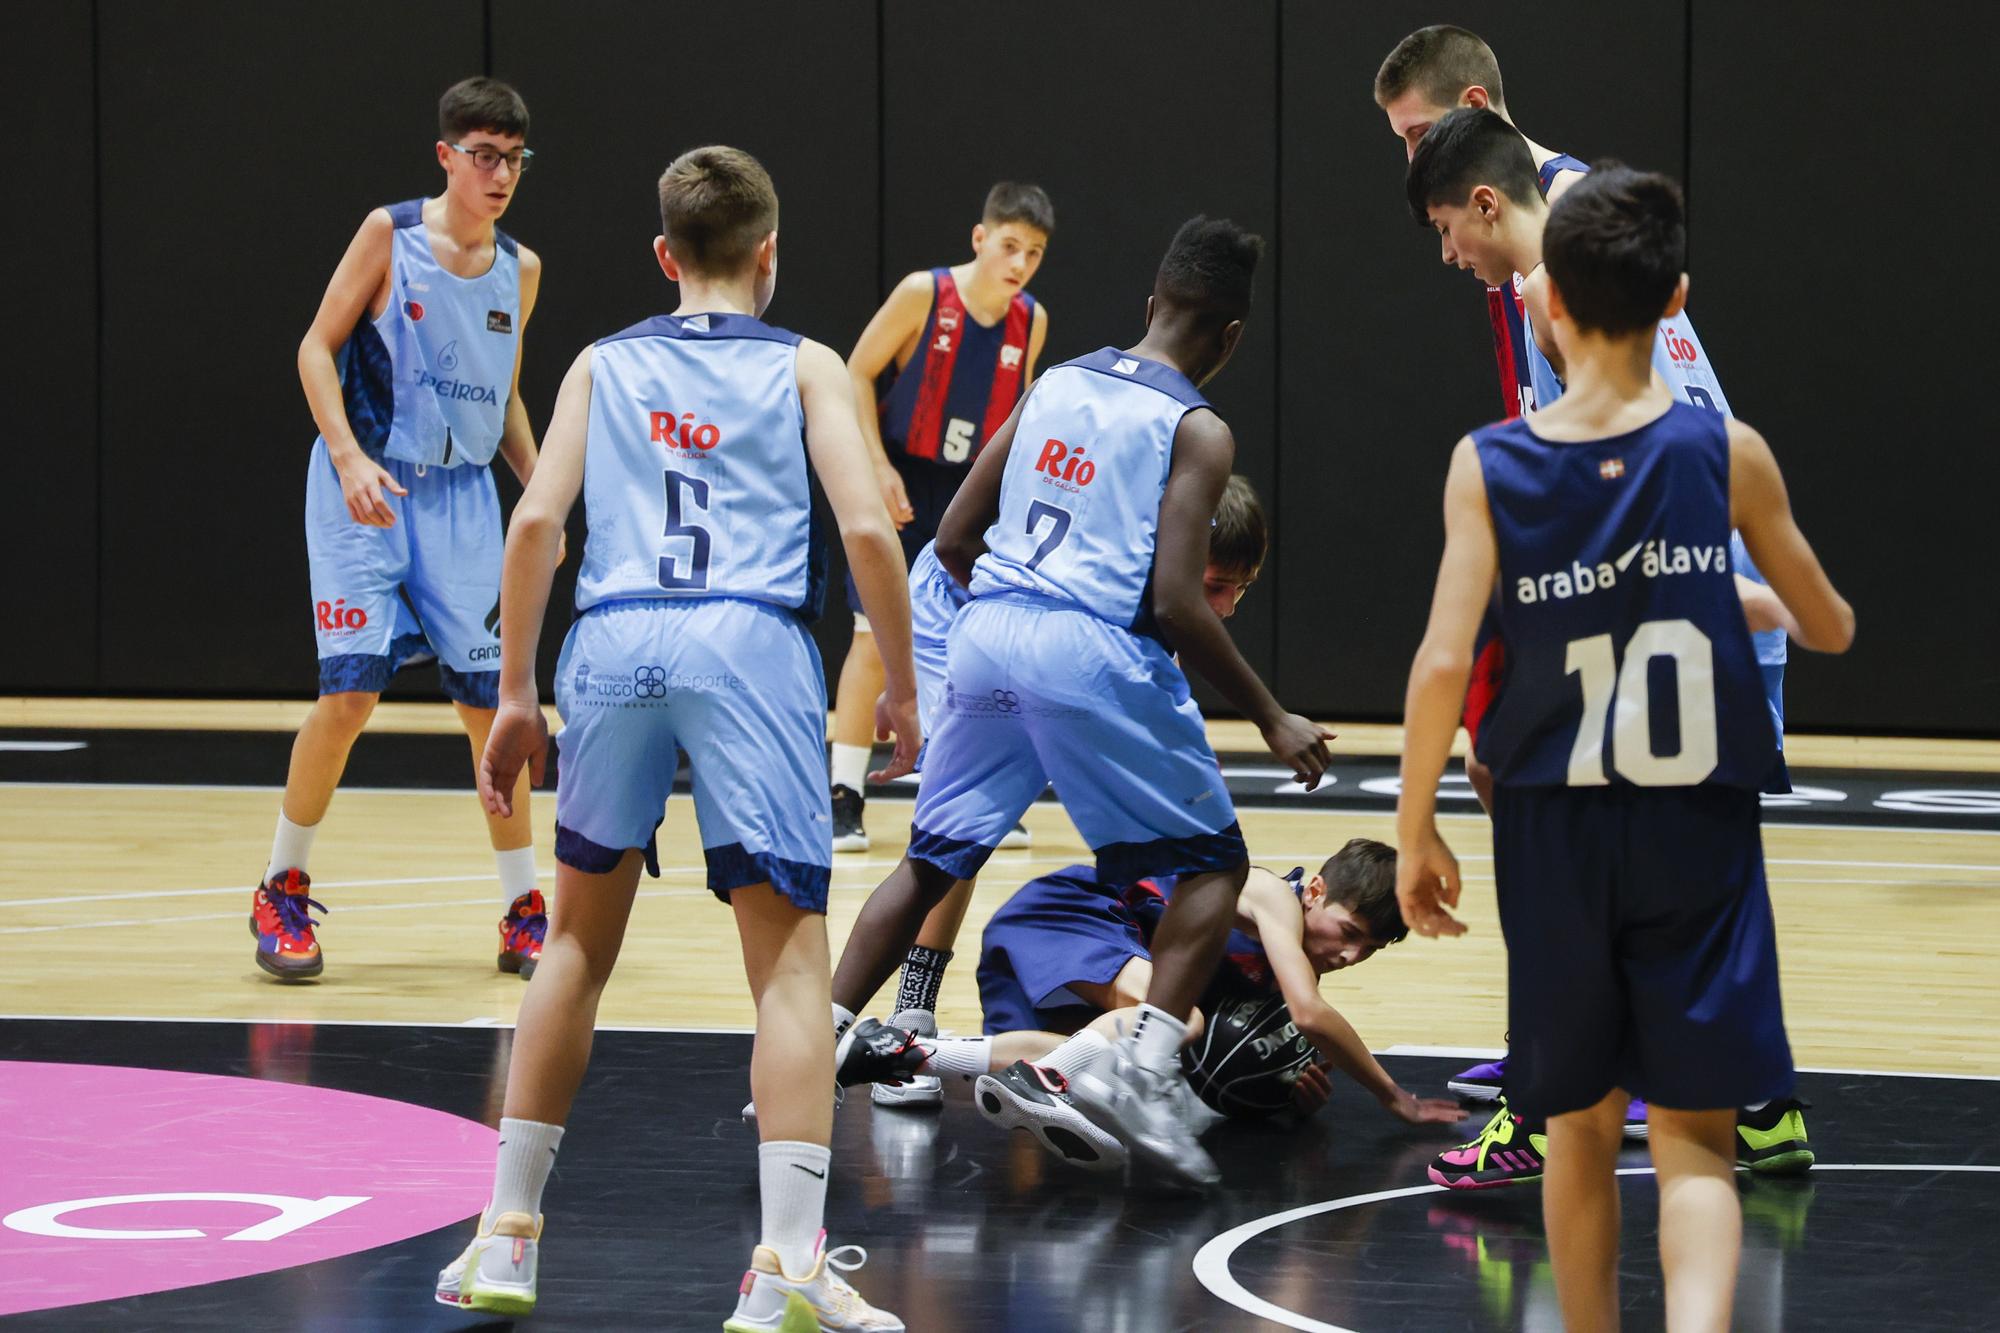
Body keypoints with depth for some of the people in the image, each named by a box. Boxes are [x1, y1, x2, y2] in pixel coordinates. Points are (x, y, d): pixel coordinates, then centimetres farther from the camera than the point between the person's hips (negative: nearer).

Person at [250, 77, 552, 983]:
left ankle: (524, 915, 9)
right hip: (366, 491, -4)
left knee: (492, 702, 1)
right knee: (351, 692, -12)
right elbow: (317, 347, -5)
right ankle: (282, 891, 6)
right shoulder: (390, 235, -6)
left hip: (462, 495, 4)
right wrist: (350, 457, -18)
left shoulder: (519, 270, 8)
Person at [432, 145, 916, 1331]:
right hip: (749, 650, -3)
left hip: (614, 647, 3)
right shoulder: (805, 368, 13)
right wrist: (902, 688, 10)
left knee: (582, 940, 20)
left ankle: (508, 1236, 22)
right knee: (790, 958, -2)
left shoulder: (603, 367, 20)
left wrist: (515, 696, 11)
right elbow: (868, 529, 1)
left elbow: (537, 520, 7)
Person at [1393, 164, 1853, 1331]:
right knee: (1694, 1135, 1)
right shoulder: (1728, 453, -5)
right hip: (1699, 837, -1)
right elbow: (1832, 630, 7)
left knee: (1583, 1126, 18)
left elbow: (1444, 663, -12)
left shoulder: (1489, 466, -6)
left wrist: (1417, 827, 0)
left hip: (1555, 836, 1)